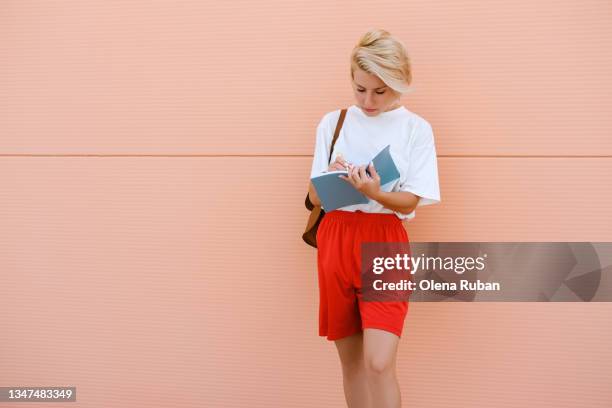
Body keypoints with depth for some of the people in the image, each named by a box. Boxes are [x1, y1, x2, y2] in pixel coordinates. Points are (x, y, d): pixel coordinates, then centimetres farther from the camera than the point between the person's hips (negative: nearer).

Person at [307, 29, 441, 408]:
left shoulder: (416, 128, -1)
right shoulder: (333, 122, 6)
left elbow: (410, 202, -6)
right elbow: (316, 196, 5)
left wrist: (374, 193, -26)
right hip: (336, 240, 3)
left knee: (379, 364, -14)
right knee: (351, 359, 8)